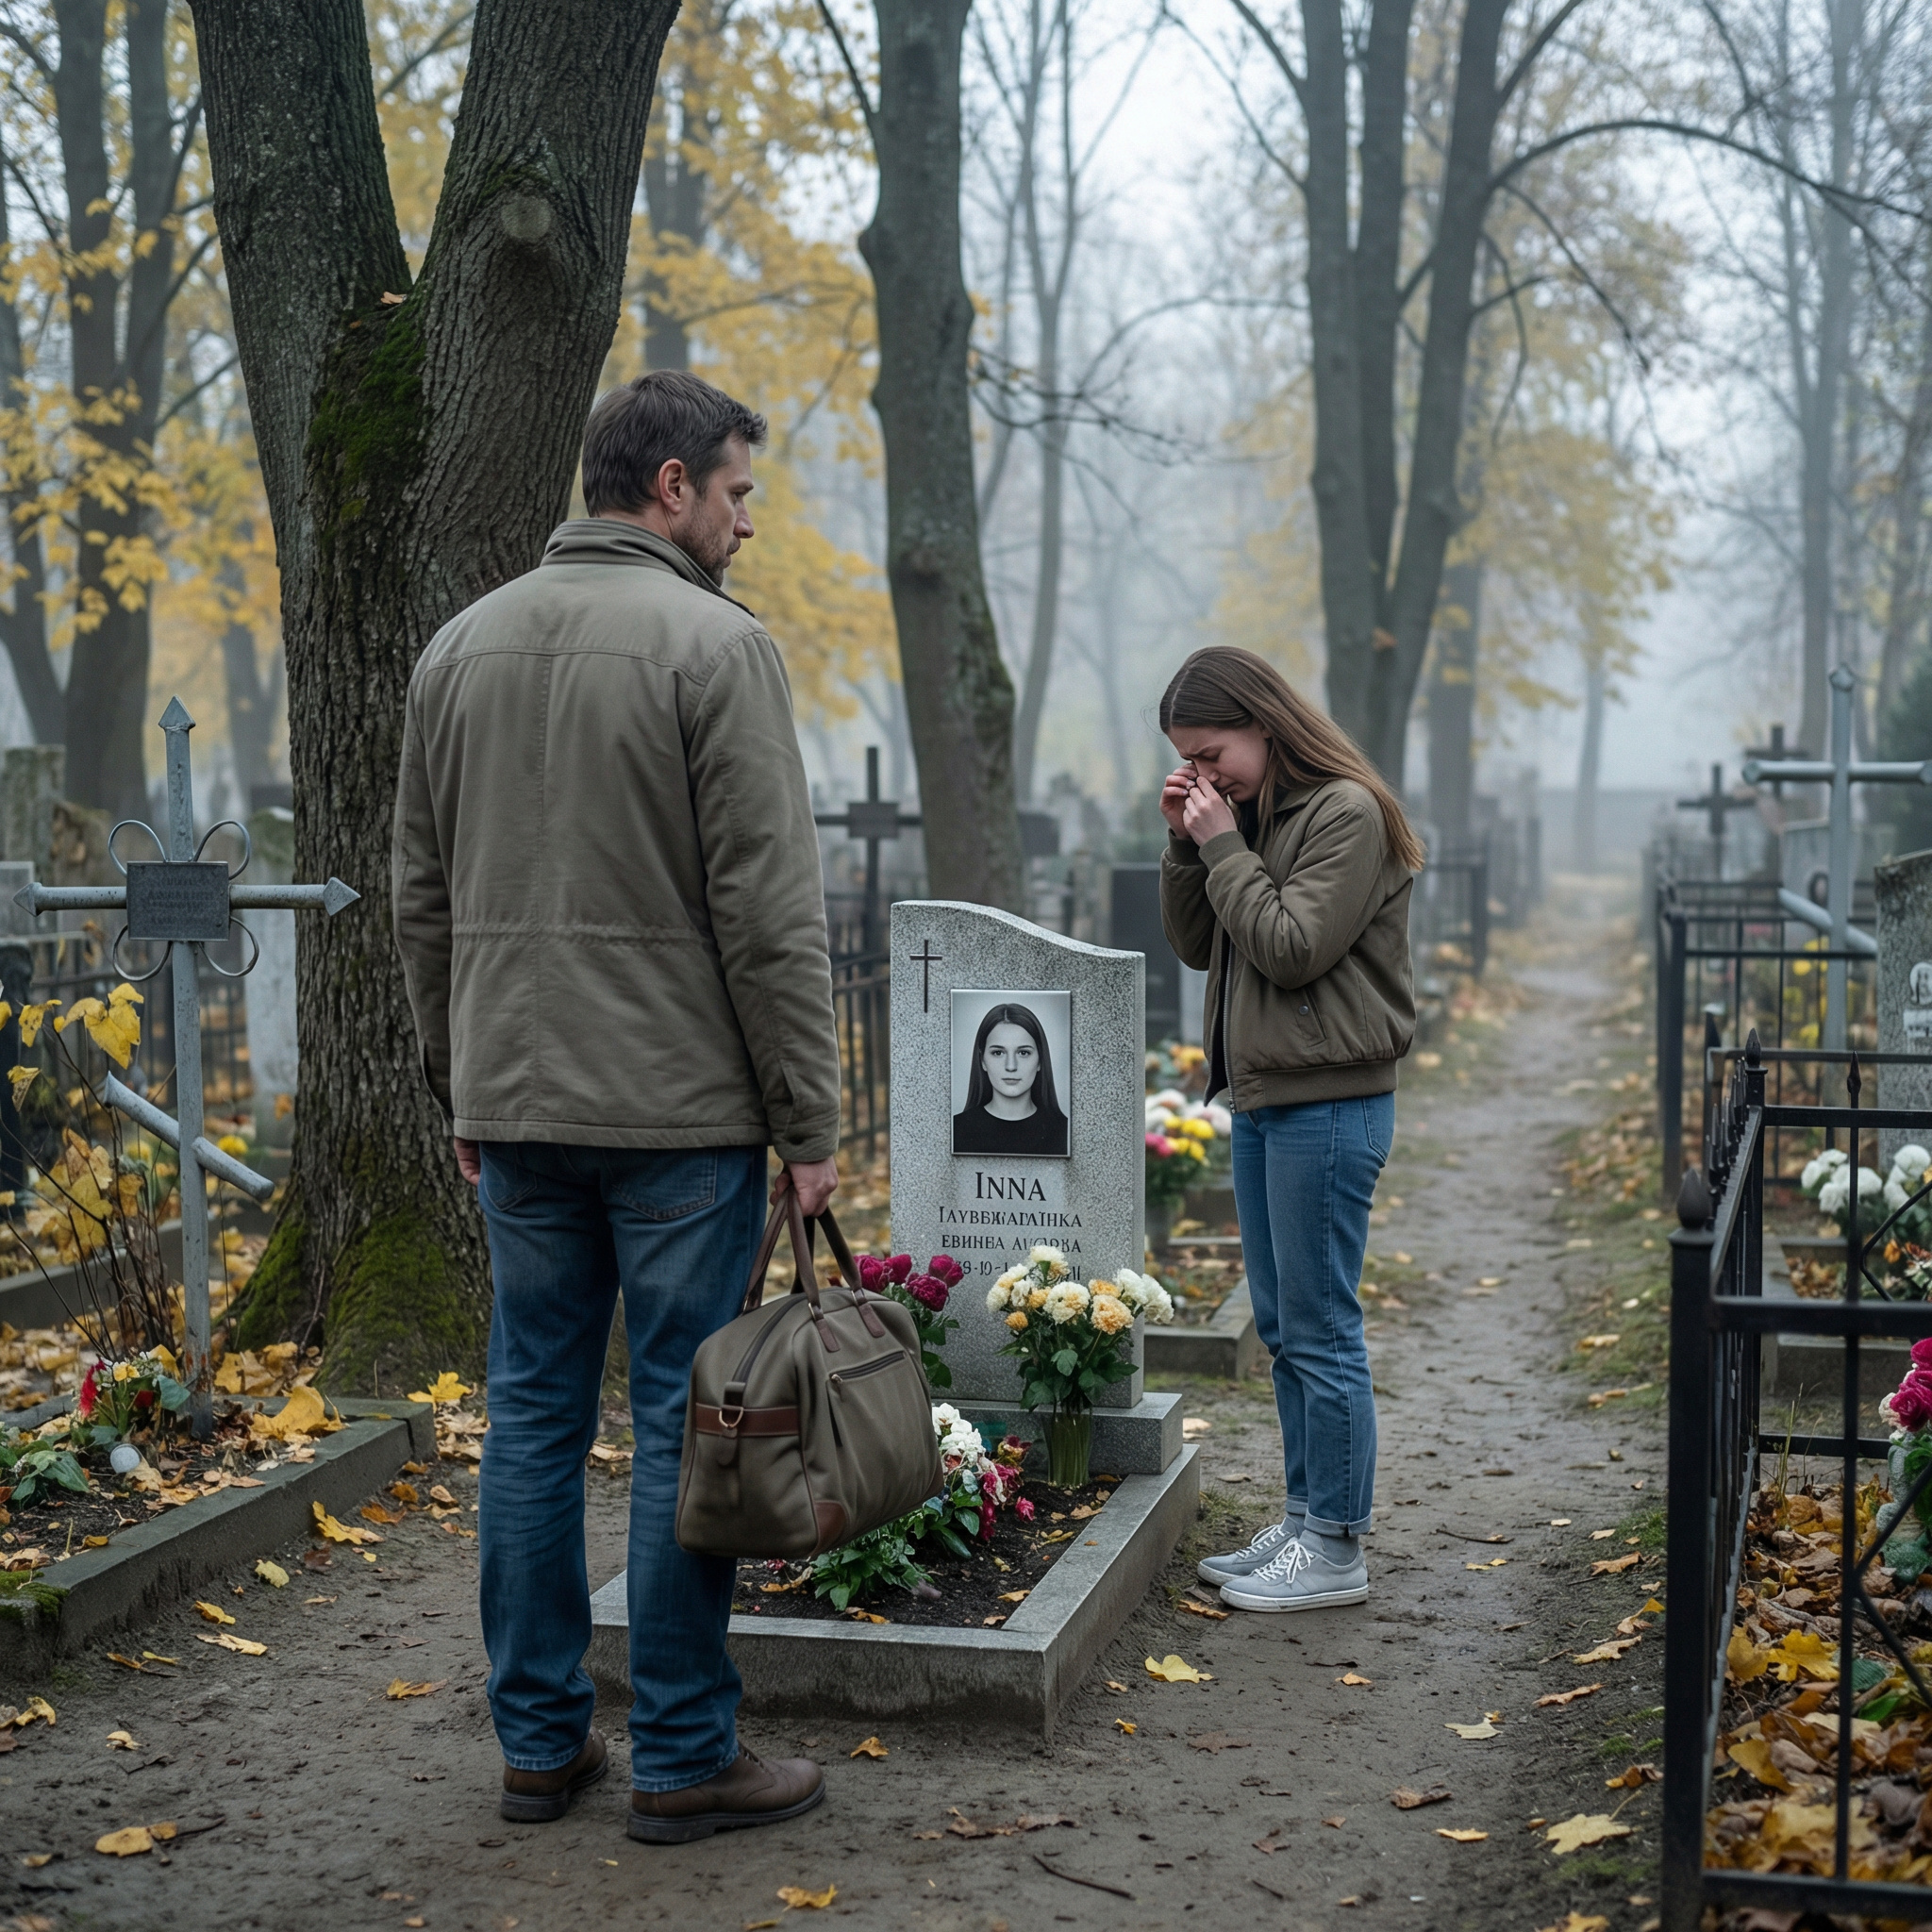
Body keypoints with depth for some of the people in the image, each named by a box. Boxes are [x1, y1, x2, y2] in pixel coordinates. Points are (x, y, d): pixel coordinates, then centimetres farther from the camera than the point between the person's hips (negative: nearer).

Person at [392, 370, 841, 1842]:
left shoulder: (462, 646, 12)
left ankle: (541, 1740, 20)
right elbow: (771, 910, -13)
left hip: (518, 1111, 6)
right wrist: (811, 1121, -8)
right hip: (678, 1111, -6)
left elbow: (423, 898, 15)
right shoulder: (716, 644, -9)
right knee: (686, 1426, 1)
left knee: (536, 1416, 11)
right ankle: (686, 1758, 9)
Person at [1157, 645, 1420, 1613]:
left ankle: (1337, 1547, 4)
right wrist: (1188, 845, 0)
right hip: (1261, 1099, 9)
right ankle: (1303, 1520, 24)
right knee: (1282, 1327, 14)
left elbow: (1292, 949, -19)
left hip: (1328, 1102, -9)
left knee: (1320, 1330, -4)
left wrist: (1224, 846, -14)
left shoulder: (1347, 814, -12)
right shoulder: (1248, 815, 13)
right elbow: (1197, 946, 13)